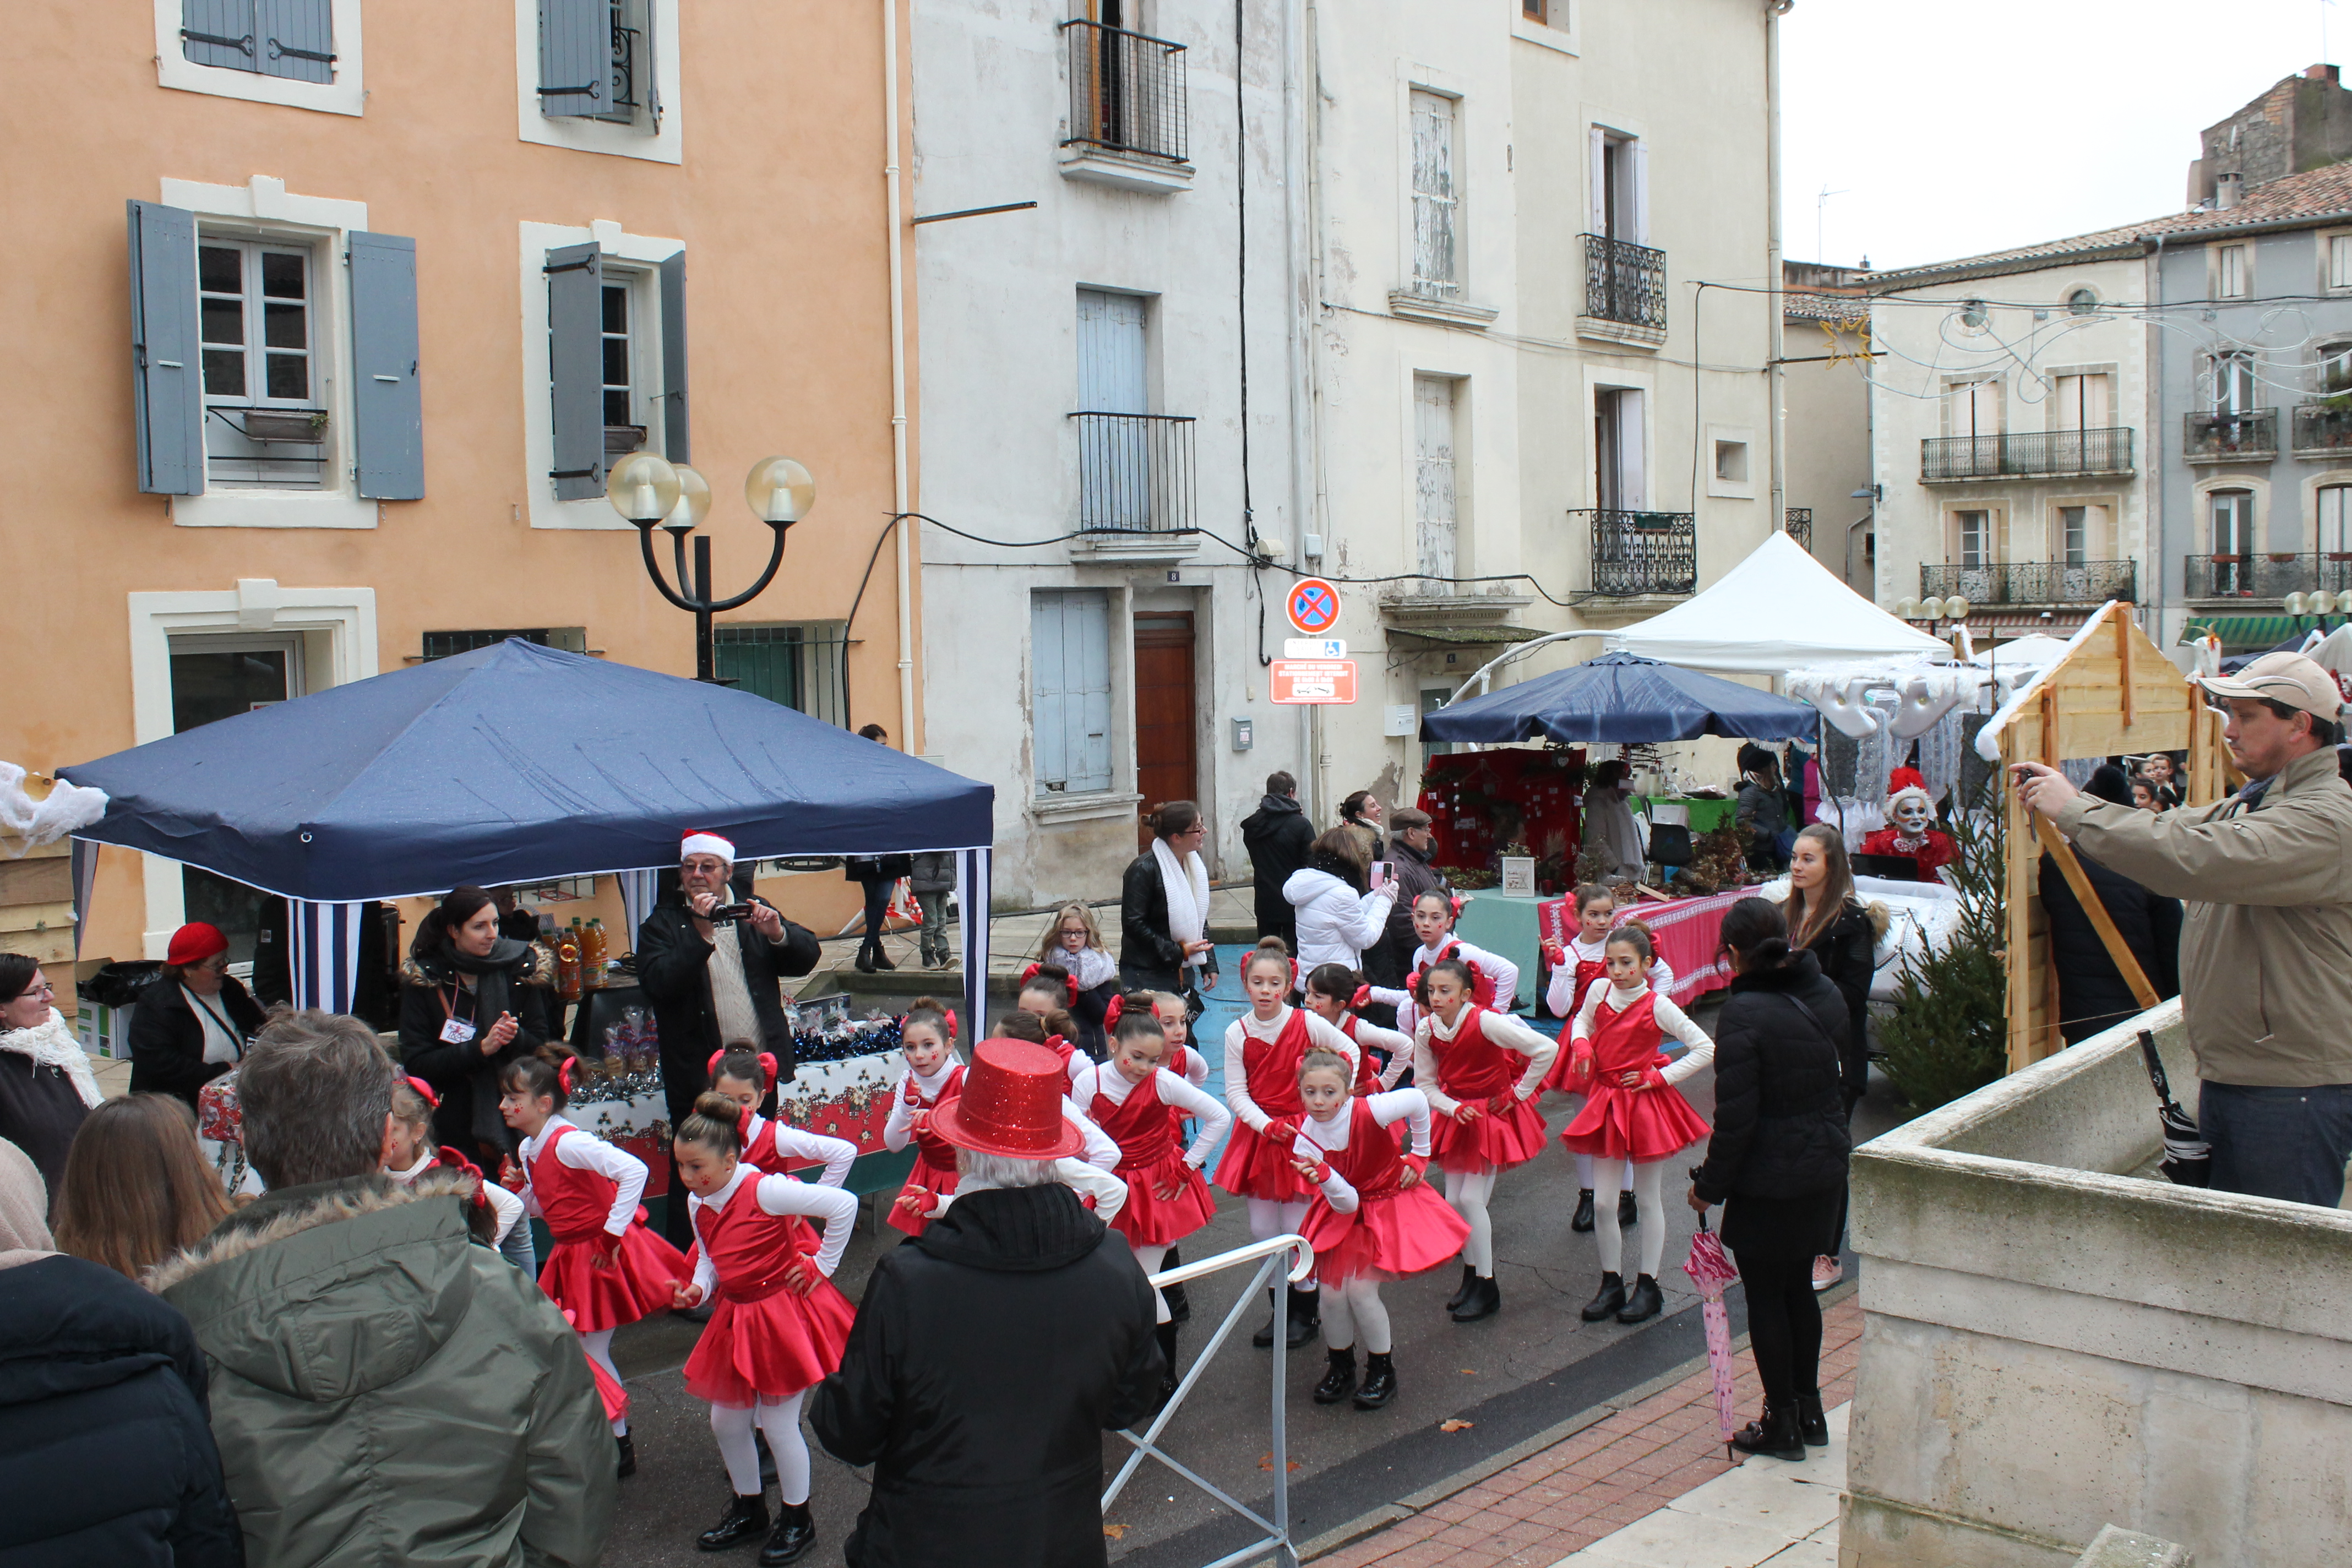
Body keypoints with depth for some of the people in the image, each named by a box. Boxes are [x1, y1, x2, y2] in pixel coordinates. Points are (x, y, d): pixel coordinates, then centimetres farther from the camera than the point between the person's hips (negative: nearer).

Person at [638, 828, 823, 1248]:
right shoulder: (663, 924, 0)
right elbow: (658, 982, -17)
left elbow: (808, 956, 5)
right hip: (699, 1076, -4)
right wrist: (701, 934, -25)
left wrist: (778, 933, -15)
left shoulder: (753, 911, 10)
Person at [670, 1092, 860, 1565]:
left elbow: (844, 1205, -28)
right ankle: (749, 1509, 38)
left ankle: (798, 1522, 22)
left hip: (784, 1314, -8)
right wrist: (695, 1291, -10)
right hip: (736, 1318, 8)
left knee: (778, 1423, 0)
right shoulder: (697, 1203, 0)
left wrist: (820, 1266, -17)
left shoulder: (764, 1190, -25)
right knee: (725, 1422, 14)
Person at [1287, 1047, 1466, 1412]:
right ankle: (1340, 1368, 22)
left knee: (1361, 1290, -13)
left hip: (1388, 1204, -4)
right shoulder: (1306, 1142, -17)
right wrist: (1323, 1177, -40)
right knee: (1332, 1291, -4)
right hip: (1345, 1212, 4)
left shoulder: (1369, 1111, -29)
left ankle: (1382, 1372, 9)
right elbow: (1346, 1204, -19)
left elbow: (1419, 1101, -11)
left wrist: (1419, 1155, -4)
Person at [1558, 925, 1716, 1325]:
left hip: (1645, 1105, -4)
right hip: (1605, 1101, 4)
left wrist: (1660, 1077, -14)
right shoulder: (1600, 990, -1)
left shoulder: (1657, 1006, -14)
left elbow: (1706, 1048, -14)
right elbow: (1582, 1020, 21)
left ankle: (1648, 1286, 20)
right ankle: (1612, 1284, 17)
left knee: (1648, 1199, 9)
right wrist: (1580, 1045, -1)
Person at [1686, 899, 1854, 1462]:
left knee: (1765, 1296, 8)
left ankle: (1782, 1424, 18)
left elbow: (1735, 1117, -20)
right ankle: (1809, 1411, 31)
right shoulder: (1826, 995, 0)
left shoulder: (1744, 1014, -22)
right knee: (1799, 1287, 20)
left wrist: (1708, 1186, -10)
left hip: (1767, 1181, -7)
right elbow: (1841, 1081, 12)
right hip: (1825, 1168, 7)